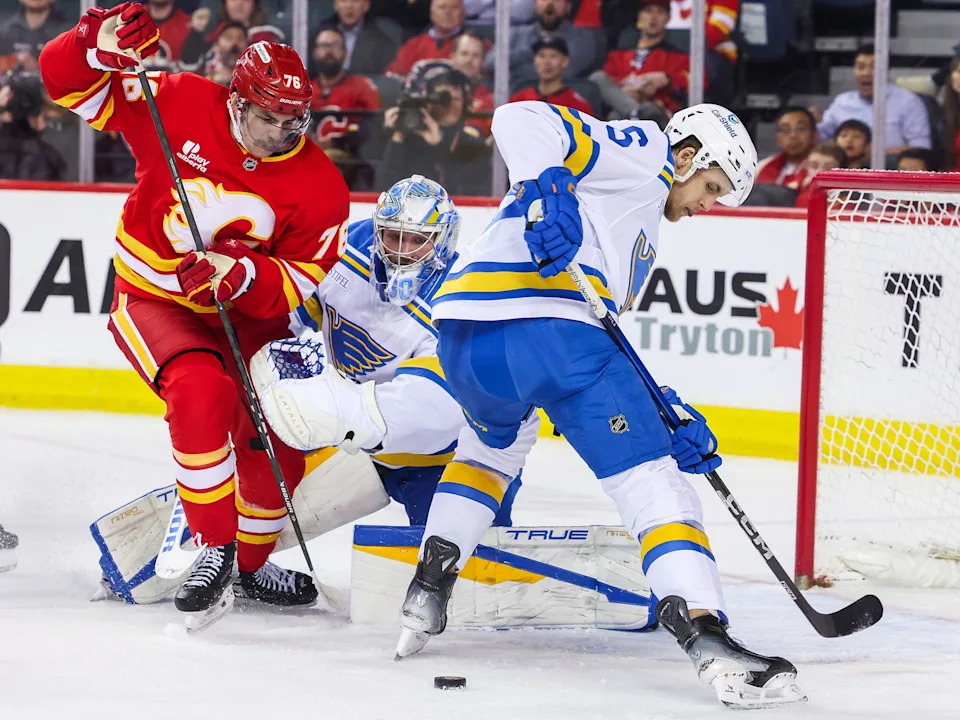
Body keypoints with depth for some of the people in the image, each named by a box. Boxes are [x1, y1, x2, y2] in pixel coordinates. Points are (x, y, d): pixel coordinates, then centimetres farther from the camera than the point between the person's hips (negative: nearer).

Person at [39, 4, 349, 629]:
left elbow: (302, 280, -16)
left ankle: (252, 560, 26)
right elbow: (70, 84, -14)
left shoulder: (319, 185, -15)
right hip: (152, 296, -3)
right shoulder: (179, 106, -17)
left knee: (278, 437, -2)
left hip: (249, 312, 3)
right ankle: (214, 550, -20)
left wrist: (242, 275, -35)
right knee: (202, 392, -30)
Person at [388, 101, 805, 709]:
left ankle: (428, 590, 32)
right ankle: (708, 639, -21)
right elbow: (522, 121, -3)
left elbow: (600, 355, 32)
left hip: (462, 331, 9)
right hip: (543, 318, -9)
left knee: (498, 439, 40)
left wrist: (666, 415, 23)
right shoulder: (643, 152, 13)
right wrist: (545, 187, -20)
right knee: (650, 475, -7)